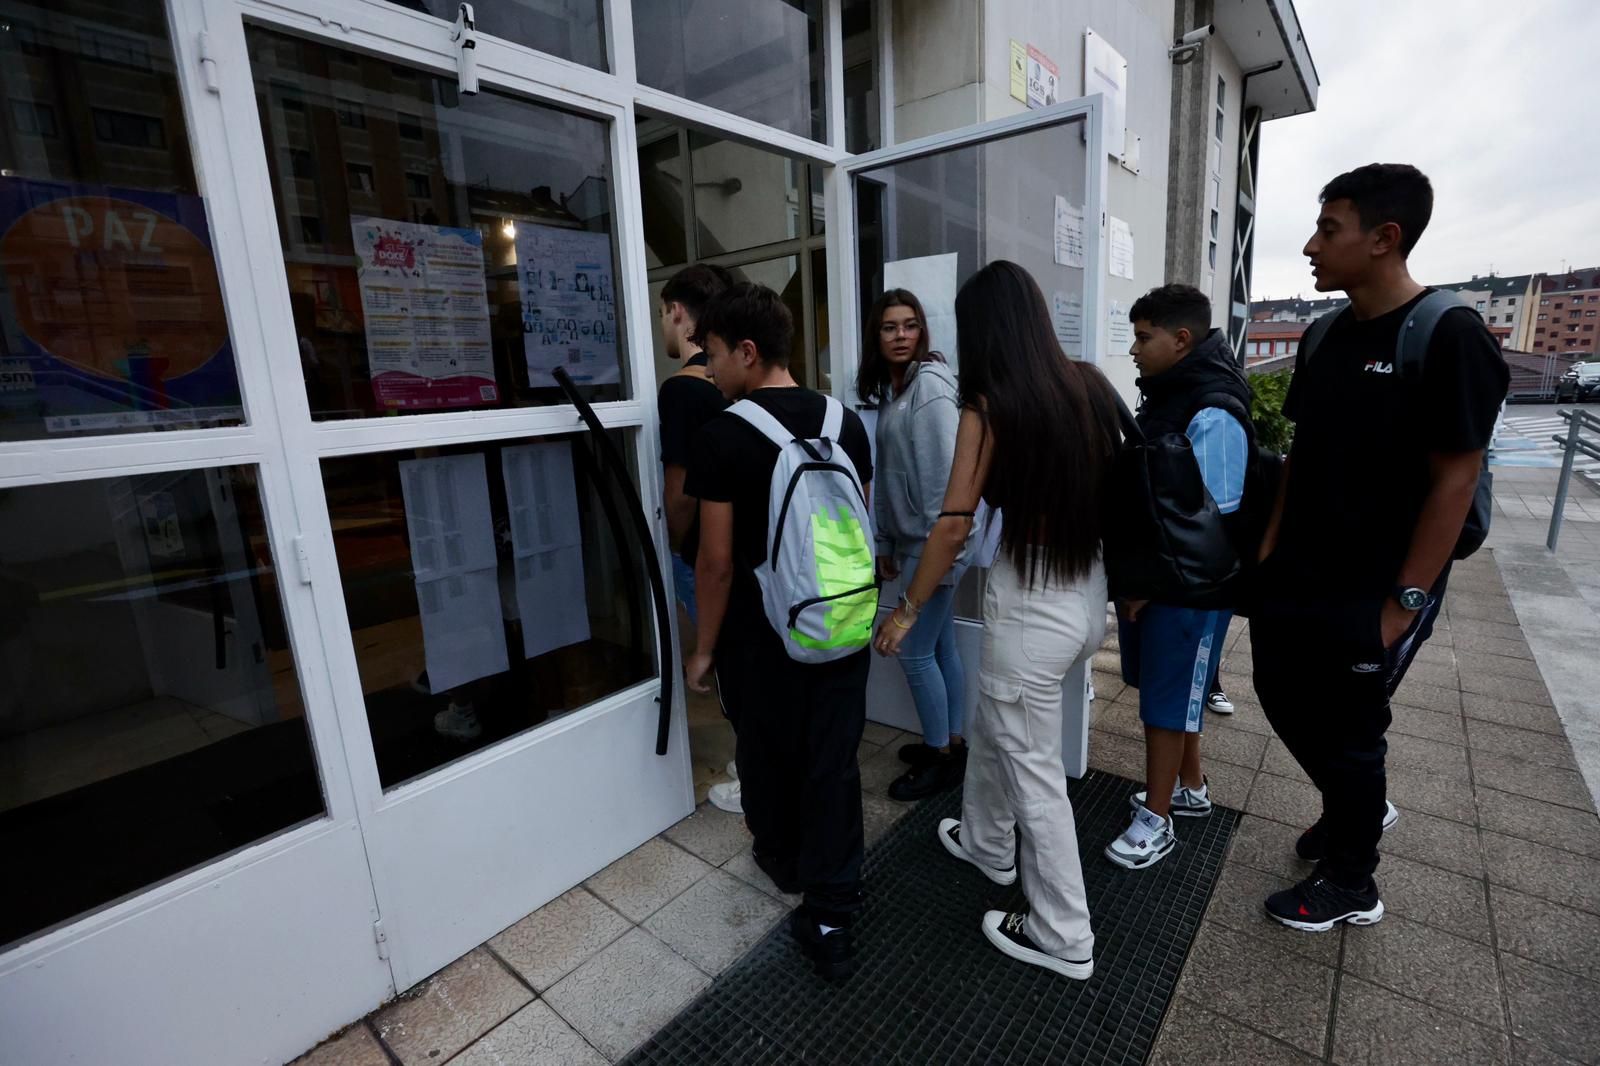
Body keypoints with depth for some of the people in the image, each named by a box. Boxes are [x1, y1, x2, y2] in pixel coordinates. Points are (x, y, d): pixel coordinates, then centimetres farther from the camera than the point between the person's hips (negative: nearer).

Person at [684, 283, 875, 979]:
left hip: (760, 636, -3)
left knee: (768, 754, 20)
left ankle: (782, 857, 45)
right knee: (833, 764, 11)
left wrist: (704, 648, -2)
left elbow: (717, 561, -15)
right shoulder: (847, 423, 0)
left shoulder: (721, 436, -16)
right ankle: (830, 917, 20)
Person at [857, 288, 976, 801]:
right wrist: (884, 543, 15)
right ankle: (951, 743, 30)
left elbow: (946, 474, -21)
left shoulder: (930, 386, -14)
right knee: (941, 645, 16)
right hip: (913, 542, 8)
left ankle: (942, 756, 18)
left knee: (914, 651, 0)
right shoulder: (891, 391, 13)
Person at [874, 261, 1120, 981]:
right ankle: (986, 844, 50)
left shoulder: (991, 406, -14)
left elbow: (952, 524, -13)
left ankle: (1065, 939, 29)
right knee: (992, 725, 27)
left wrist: (906, 610, -3)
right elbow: (1110, 486, 10)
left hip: (1032, 604, -7)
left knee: (1034, 769, 10)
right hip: (1090, 595, 7)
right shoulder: (1089, 386, 2)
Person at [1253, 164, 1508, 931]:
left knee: (1347, 729, 7)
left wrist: (1403, 602, -17)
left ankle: (1350, 884, 31)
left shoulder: (1449, 338, -15)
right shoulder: (1326, 337, 6)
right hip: (1294, 576, 7)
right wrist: (1271, 544, 8)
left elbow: (1455, 479, -16)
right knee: (1283, 698, 18)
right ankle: (1357, 809, 46)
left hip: (1371, 591, -7)